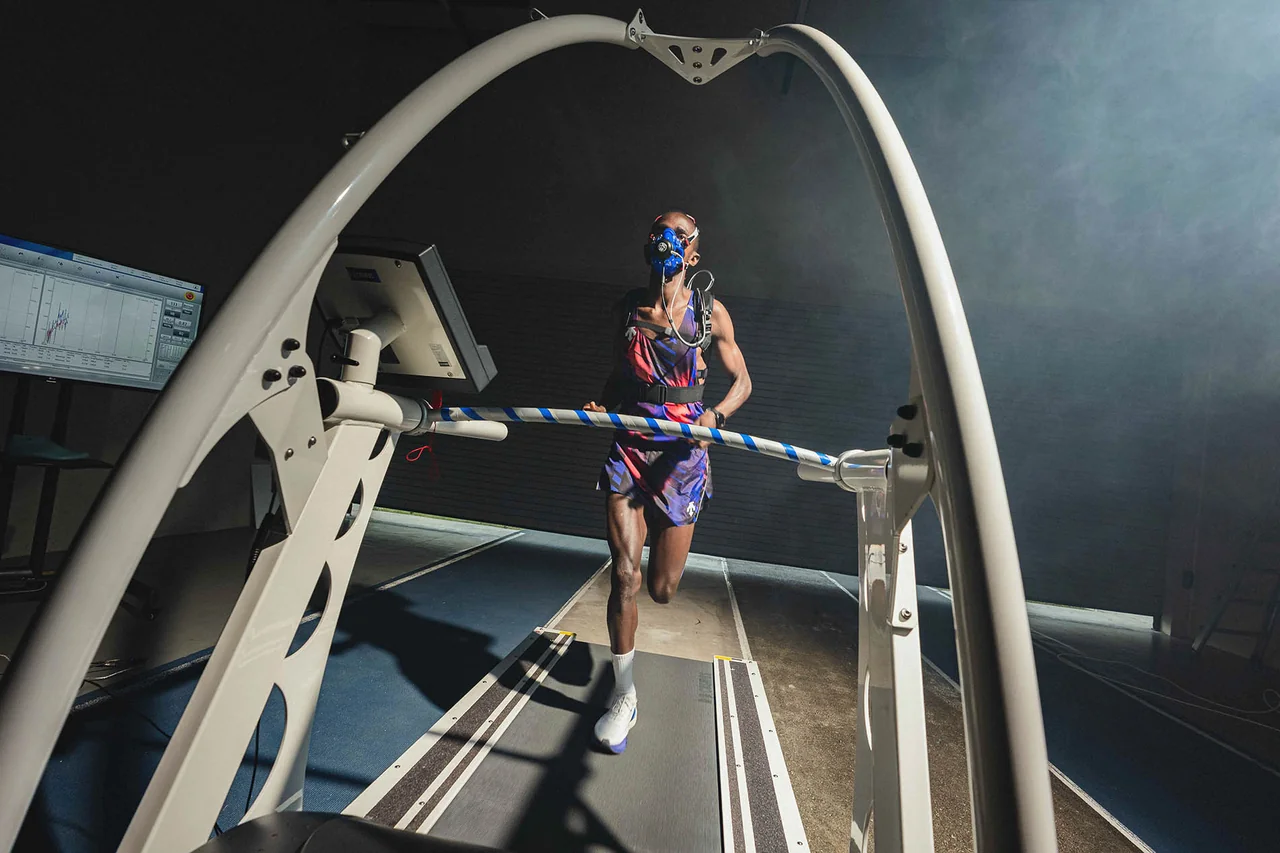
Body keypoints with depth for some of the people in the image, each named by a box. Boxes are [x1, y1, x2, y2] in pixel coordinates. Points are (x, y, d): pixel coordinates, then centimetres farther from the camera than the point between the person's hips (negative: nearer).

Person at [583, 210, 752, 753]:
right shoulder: (627, 309, 7)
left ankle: (658, 539, 45)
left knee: (661, 590, 6)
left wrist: (714, 417, -13)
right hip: (628, 449, 1)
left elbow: (741, 380, 7)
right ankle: (624, 694, 12)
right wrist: (603, 407, -1)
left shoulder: (711, 314, 1)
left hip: (680, 457, -1)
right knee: (624, 575, -6)